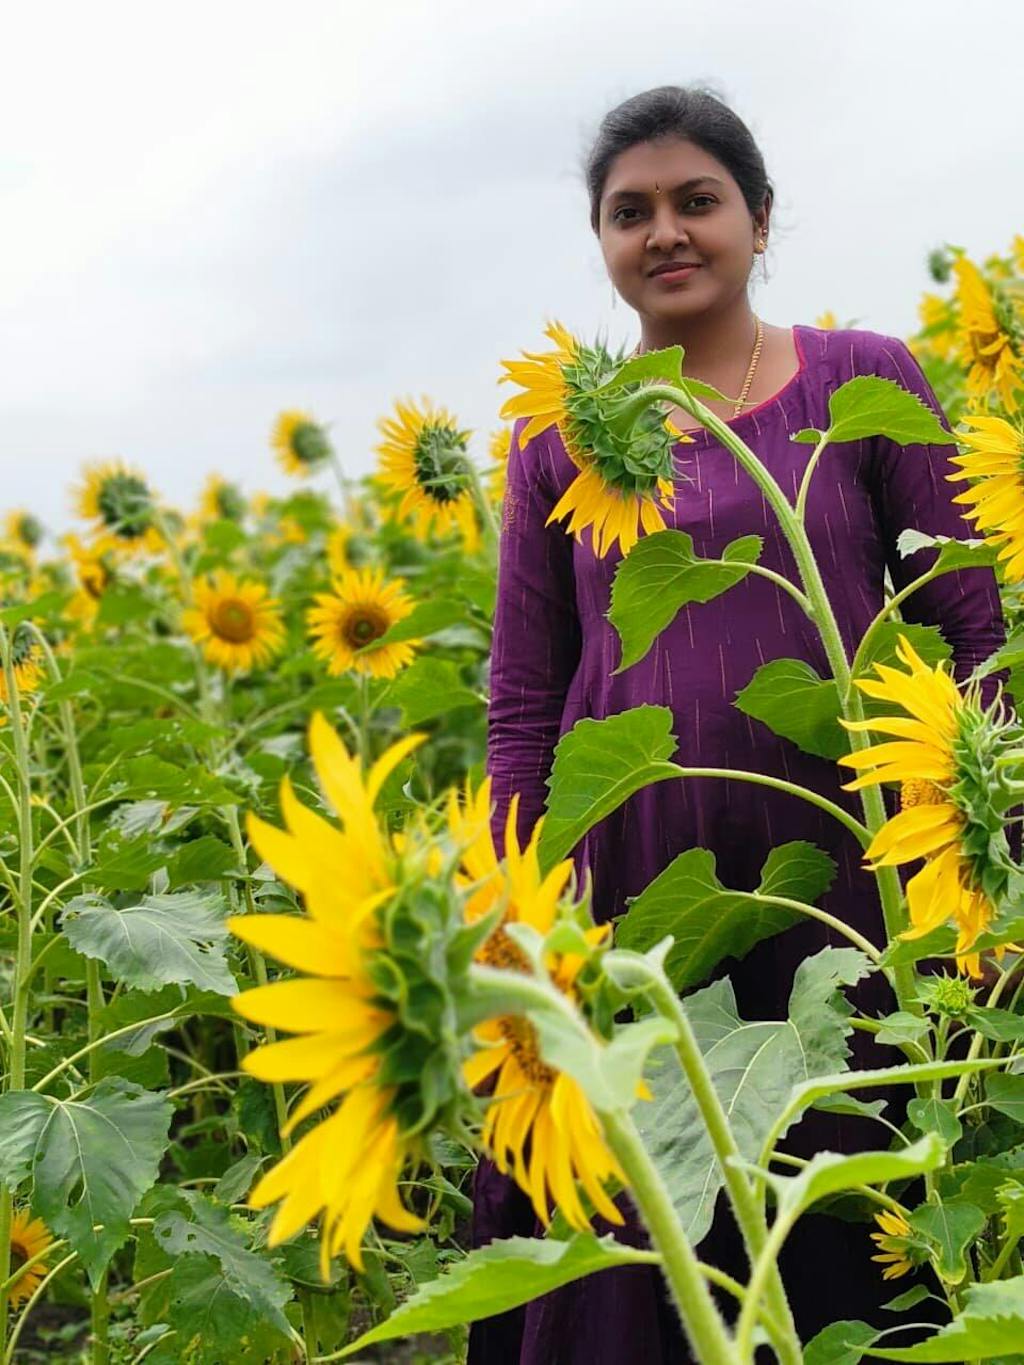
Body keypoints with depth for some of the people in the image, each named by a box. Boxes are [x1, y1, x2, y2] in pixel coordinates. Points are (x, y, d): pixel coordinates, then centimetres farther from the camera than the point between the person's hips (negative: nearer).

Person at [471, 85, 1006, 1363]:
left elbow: (970, 635, 2)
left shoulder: (869, 382, 3)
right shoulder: (557, 437, 7)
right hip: (629, 887, 2)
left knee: (854, 1225, 9)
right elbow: (522, 707, 8)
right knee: (634, 1242, 8)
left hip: (842, 868, -1)